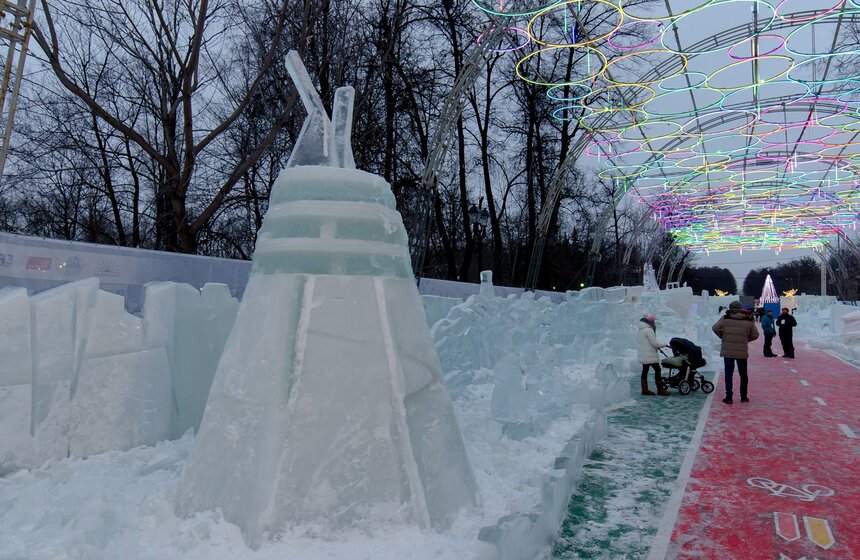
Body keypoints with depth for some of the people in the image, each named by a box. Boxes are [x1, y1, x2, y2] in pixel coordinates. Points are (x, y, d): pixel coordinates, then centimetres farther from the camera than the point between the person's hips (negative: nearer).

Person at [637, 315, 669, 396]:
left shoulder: (640, 331, 16)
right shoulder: (649, 330, -14)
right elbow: (655, 343, -16)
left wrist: (657, 347, 18)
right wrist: (664, 345, 0)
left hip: (642, 356, 9)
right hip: (650, 356, -9)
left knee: (645, 371, 10)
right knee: (657, 370, -4)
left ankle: (644, 389, 12)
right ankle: (660, 390, -3)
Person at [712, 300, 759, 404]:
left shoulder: (725, 318, -5)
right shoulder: (748, 320, 1)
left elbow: (715, 328, -9)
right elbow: (755, 335, 4)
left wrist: (722, 336, 7)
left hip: (728, 351, -1)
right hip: (742, 352, 2)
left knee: (728, 374, 3)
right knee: (743, 374, 15)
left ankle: (729, 397, 0)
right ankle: (744, 397, 22)